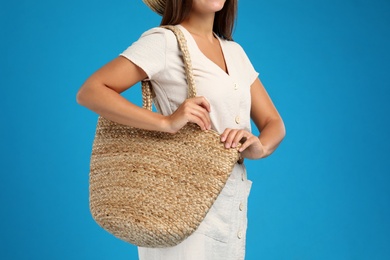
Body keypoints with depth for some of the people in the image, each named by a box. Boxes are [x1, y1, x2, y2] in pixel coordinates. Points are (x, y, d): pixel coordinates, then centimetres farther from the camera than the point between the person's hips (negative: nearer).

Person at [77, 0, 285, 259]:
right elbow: (90, 92, -16)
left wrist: (260, 147, -13)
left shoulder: (235, 52, 11)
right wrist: (166, 122, -26)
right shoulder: (164, 40, -8)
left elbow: (274, 123, 10)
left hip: (231, 207, 6)